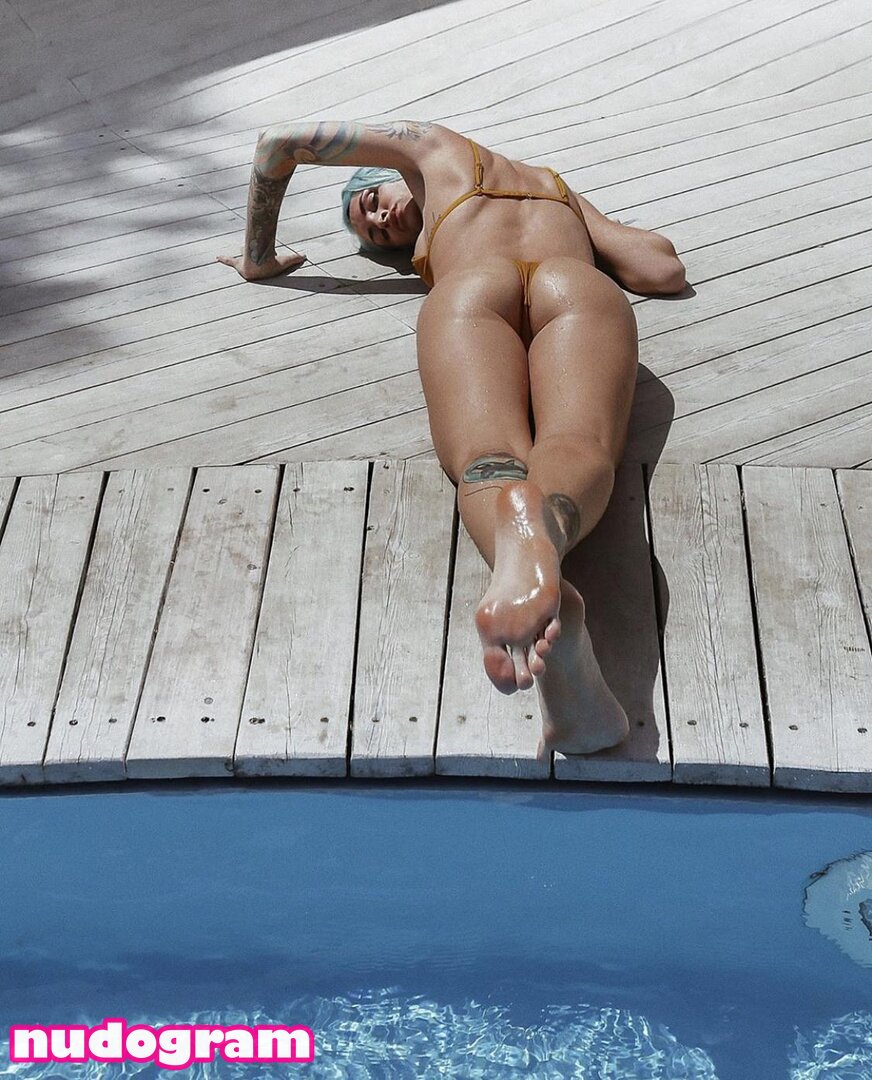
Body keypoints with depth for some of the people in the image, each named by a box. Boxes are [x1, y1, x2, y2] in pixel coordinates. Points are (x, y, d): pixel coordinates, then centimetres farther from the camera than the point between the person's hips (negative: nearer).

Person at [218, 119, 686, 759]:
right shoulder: (559, 187, 46)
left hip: (471, 289, -2)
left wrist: (260, 260, 48)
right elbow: (665, 270, 36)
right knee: (579, 443, -28)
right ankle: (543, 535, -65)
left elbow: (281, 142, 38)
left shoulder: (434, 146, 40)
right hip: (580, 287, 2)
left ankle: (520, 529, -65)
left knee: (487, 458, -27)